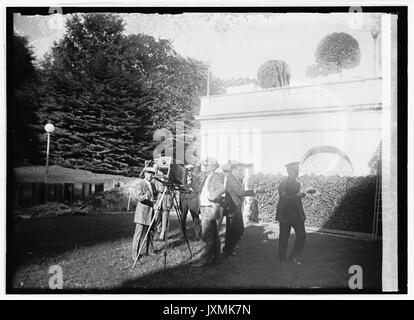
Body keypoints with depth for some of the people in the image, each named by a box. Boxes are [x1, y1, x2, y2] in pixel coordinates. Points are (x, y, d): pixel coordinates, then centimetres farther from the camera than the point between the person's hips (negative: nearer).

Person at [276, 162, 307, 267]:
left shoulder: (297, 184, 12)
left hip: (297, 215, 6)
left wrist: (302, 214, 14)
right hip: (285, 215, -6)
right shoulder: (283, 184, -11)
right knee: (284, 238, 3)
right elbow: (284, 199, -23)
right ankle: (282, 260, 19)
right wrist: (297, 196, -34)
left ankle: (294, 256, 19)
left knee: (302, 235, 1)